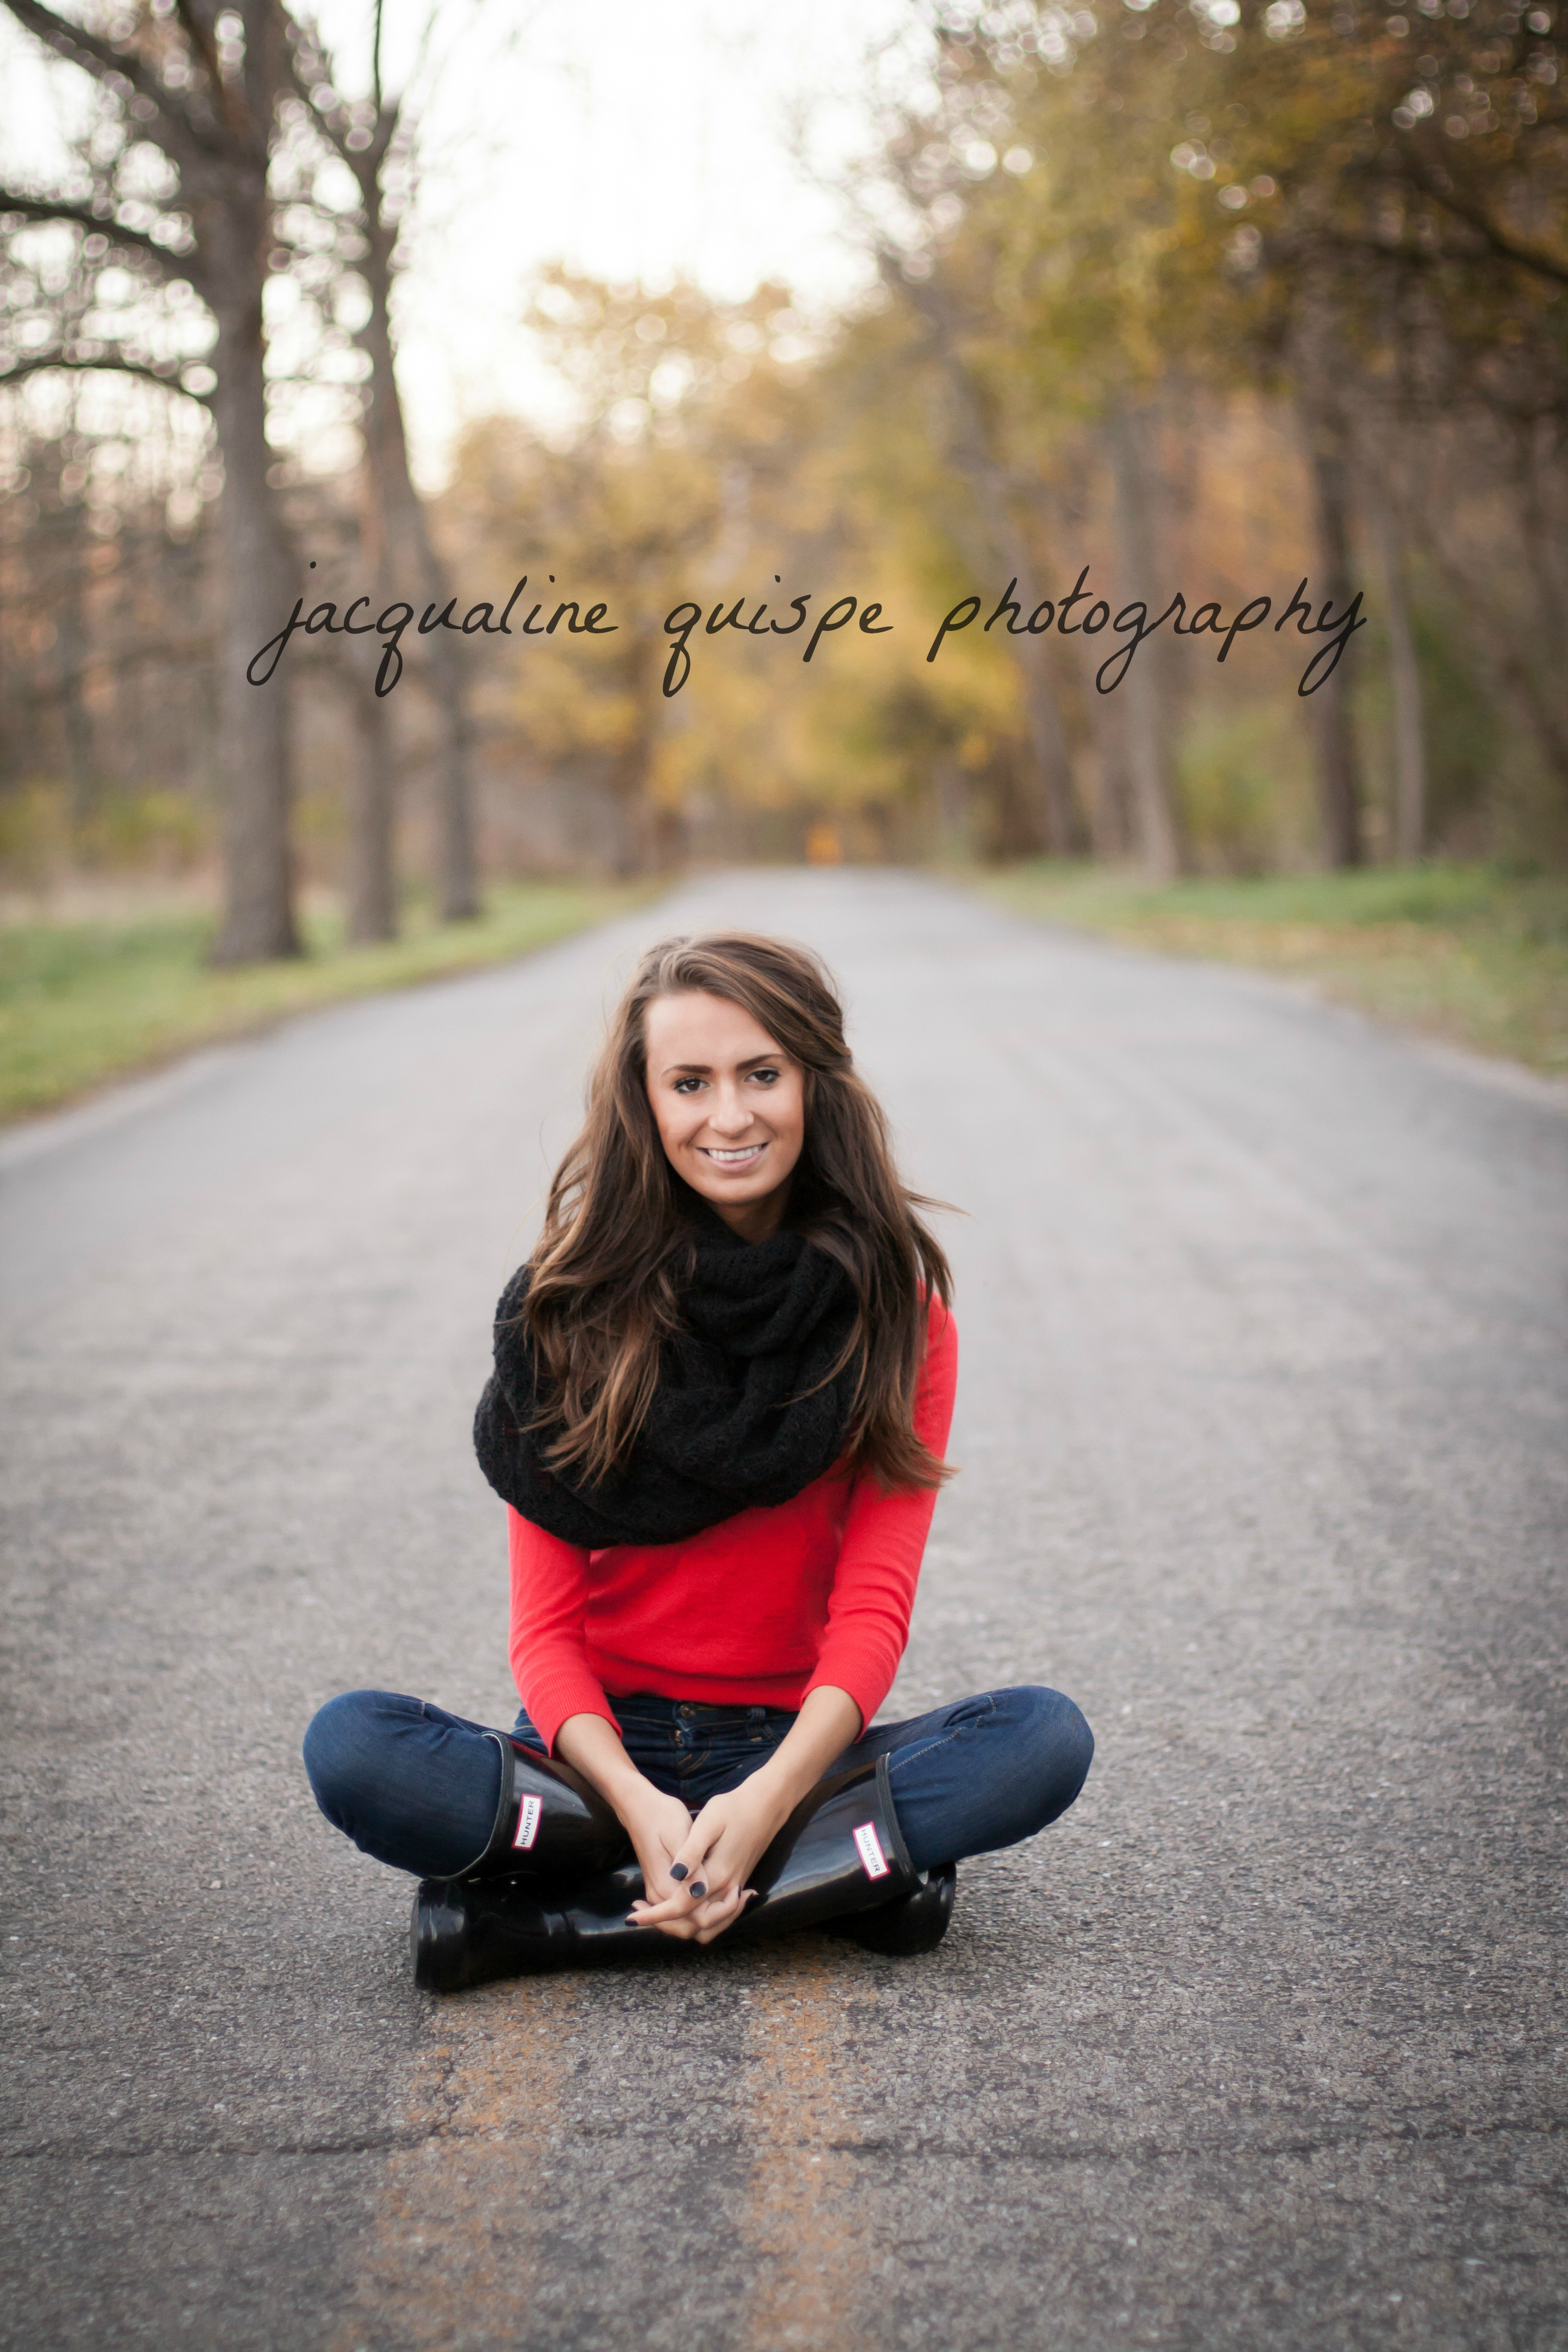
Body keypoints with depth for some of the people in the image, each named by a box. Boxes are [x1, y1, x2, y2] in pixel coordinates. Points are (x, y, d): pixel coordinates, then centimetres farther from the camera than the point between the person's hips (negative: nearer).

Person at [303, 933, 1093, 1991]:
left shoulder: (896, 1306, -3)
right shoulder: (575, 1306, -4)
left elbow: (874, 1605, -8)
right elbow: (546, 1625, -6)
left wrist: (768, 1800, -26)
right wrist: (641, 1807, -25)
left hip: (792, 1745, 1)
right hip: (604, 1748, 0)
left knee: (1048, 1737, -26)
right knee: (352, 1746, -27)